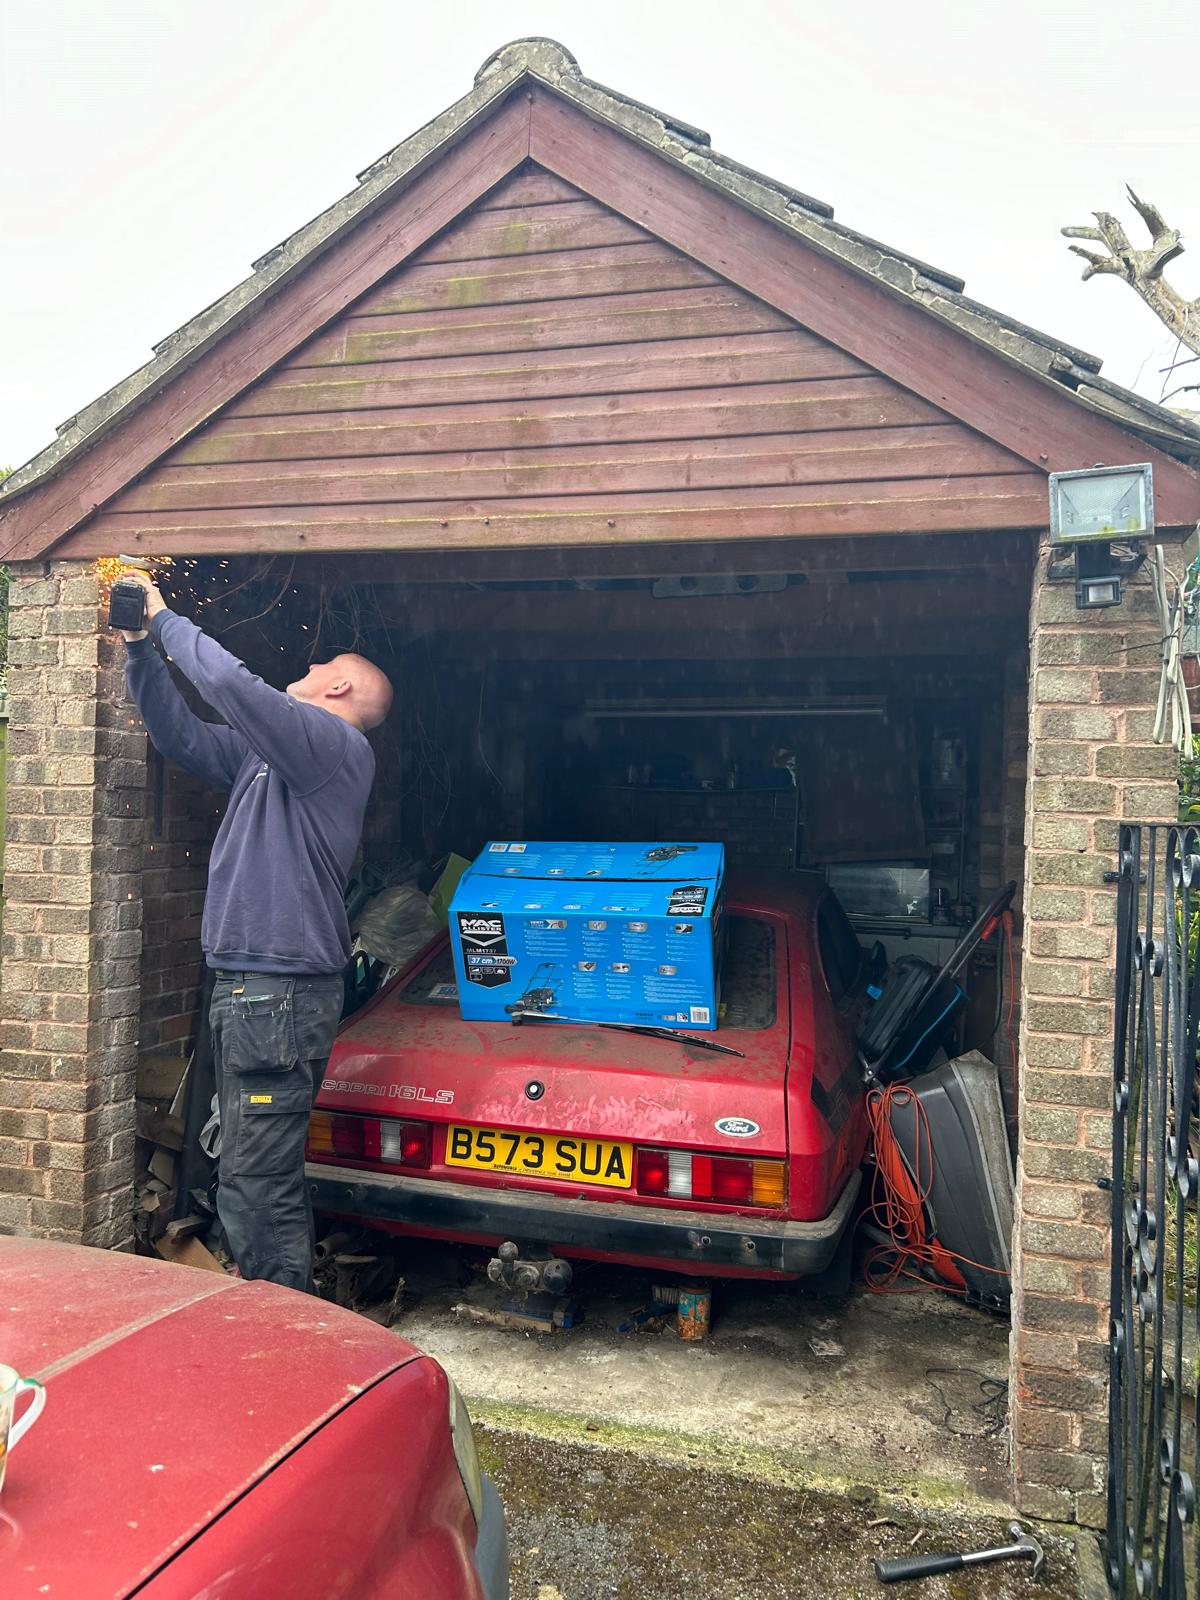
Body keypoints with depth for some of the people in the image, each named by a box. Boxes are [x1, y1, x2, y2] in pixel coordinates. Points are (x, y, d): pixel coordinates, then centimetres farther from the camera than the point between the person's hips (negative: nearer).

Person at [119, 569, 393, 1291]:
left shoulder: (336, 744, -10)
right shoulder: (268, 754, 19)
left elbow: (231, 681, -21)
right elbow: (180, 732, 23)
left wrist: (165, 617, -7)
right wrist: (142, 646, 14)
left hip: (281, 993, -10)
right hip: (251, 986, 10)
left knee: (256, 1184, -8)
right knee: (267, 1175, 18)